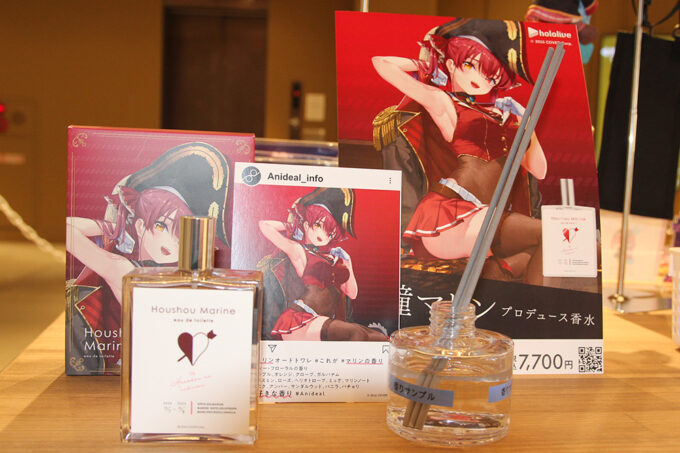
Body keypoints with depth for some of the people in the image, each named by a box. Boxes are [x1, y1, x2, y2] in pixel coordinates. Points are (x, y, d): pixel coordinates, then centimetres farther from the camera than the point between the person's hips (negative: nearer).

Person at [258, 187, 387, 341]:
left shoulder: (336, 256, 21)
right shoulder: (298, 250, 2)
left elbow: (352, 293, 22)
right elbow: (264, 225, -3)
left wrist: (347, 263, 16)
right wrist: (294, 225, 13)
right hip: (298, 322, -7)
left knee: (381, 338, -15)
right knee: (357, 333, -31)